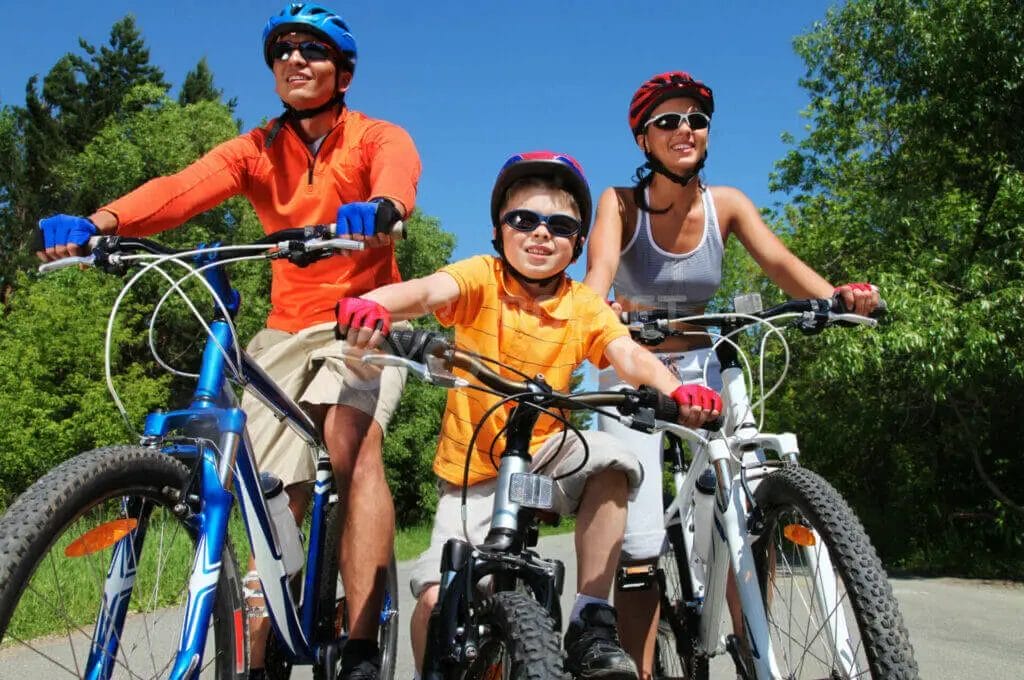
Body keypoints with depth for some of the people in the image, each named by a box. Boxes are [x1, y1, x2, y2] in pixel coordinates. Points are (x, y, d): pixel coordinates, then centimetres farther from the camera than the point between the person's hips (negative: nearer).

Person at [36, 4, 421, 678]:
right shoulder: (256, 150, 7)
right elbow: (183, 188, -12)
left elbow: (398, 178, -25)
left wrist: (377, 208, -50)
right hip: (288, 330, 4)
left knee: (353, 441, -30)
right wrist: (99, 222, -32)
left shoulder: (378, 137, 0)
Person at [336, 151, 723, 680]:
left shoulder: (585, 308, -4)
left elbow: (629, 356, -20)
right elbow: (430, 290, -31)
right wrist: (373, 303, -54)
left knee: (610, 462, -29)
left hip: (543, 453, 1)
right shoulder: (482, 278, -11)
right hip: (473, 467, -1)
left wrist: (676, 390, -43)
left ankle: (591, 621, -14)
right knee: (436, 597, -13)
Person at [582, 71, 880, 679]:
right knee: (639, 547, -11)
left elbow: (782, 263, -14)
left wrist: (838, 297, -34)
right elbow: (599, 272, -25)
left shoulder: (726, 204, -1)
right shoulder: (621, 202, -8)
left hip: (701, 368, 3)